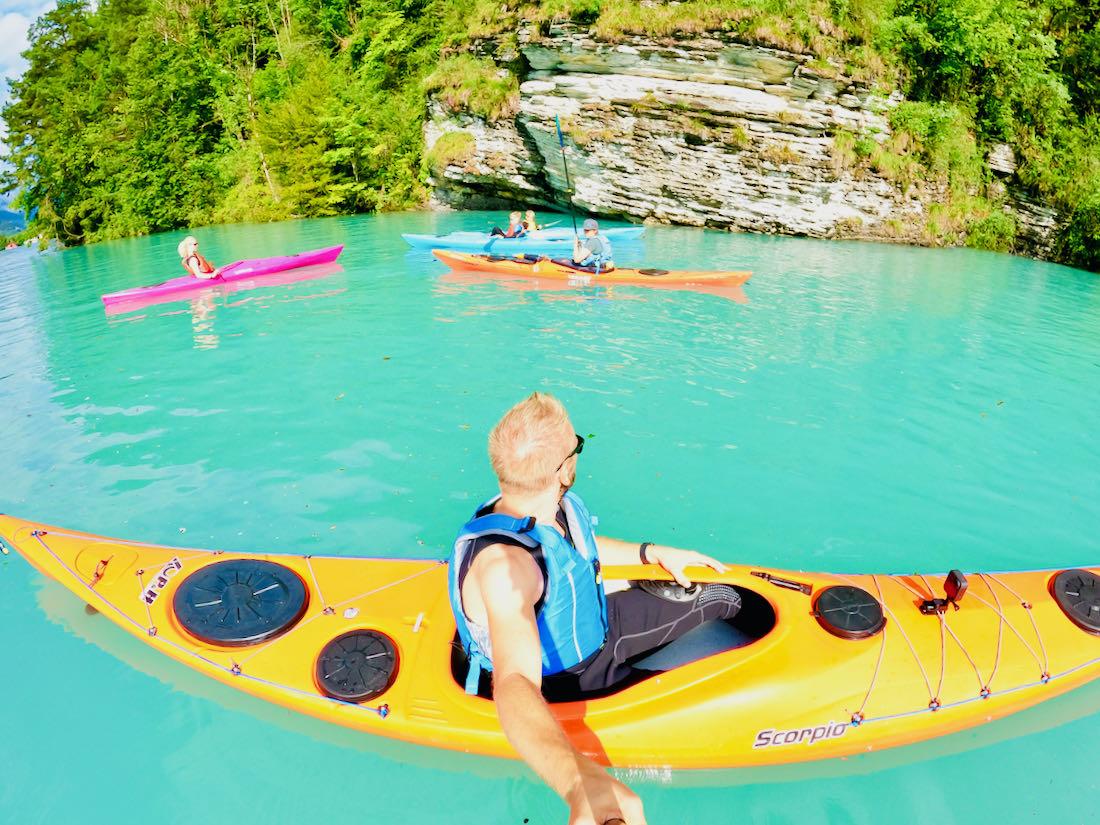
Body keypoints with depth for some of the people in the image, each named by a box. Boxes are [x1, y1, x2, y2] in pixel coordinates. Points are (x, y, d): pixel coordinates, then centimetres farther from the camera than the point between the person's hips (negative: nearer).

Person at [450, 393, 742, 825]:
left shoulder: (551, 505, -15)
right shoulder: (503, 564, -42)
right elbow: (515, 682, -55)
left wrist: (651, 552, 4)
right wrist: (582, 780, -72)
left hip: (594, 623, 7)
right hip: (569, 678, -7)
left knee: (725, 597, 9)